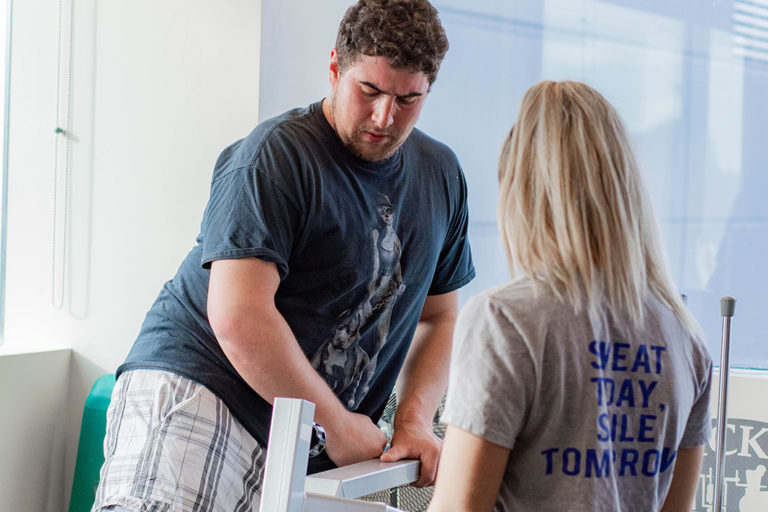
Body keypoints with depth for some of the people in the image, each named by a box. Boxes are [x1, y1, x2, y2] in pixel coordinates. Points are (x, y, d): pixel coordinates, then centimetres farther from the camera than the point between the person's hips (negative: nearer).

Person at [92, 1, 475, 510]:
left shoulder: (441, 174, 12)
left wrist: (415, 420, 4)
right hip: (198, 390, -7)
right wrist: (341, 424, -12)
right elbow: (238, 318, -21)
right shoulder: (277, 154, -12)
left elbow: (438, 316, 22)